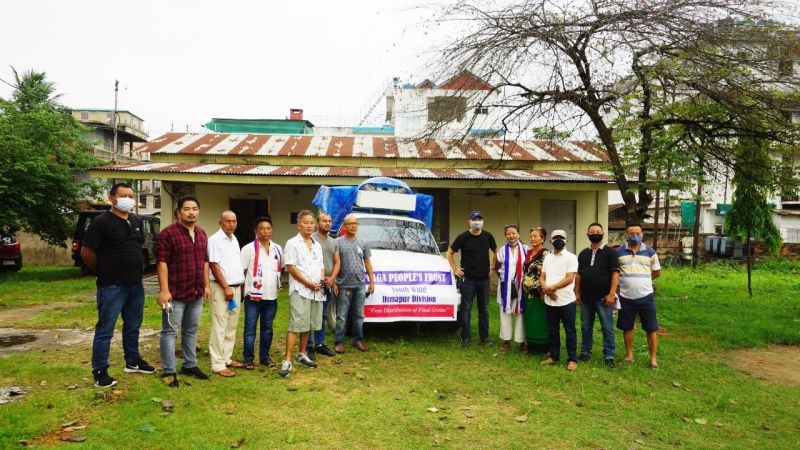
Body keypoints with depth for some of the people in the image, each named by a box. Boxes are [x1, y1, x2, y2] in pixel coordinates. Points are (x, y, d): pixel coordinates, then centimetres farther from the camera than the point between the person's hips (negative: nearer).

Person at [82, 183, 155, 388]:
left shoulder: (135, 221, 10)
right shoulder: (102, 222, -12)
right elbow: (86, 252, -12)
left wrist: (134, 270, 15)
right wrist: (105, 271, -1)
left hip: (135, 284, 7)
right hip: (111, 286, -7)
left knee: (133, 326, 18)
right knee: (105, 329, 0)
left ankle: (133, 361, 33)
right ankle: (99, 372, 9)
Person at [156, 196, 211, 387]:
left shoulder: (202, 234, 11)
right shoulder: (168, 233, -11)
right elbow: (162, 263, -15)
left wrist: (206, 285, 13)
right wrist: (164, 290, -19)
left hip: (196, 293, 7)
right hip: (175, 293, -7)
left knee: (191, 331, 16)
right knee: (170, 332, 2)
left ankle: (190, 365, 27)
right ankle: (168, 371, 10)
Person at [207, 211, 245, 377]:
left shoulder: (234, 239, 14)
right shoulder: (215, 240, -10)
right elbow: (214, 265, -14)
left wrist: (240, 285, 14)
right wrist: (226, 287, -17)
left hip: (236, 287, 8)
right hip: (221, 288, -8)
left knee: (232, 326, 12)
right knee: (220, 327, -6)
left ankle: (226, 358, 21)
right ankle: (218, 364, -3)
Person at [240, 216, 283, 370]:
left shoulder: (278, 249, 8)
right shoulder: (249, 248, -6)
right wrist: (243, 289, -6)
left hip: (272, 296, 4)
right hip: (253, 296, -4)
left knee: (267, 328, 13)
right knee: (250, 328, 1)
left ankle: (265, 356, 24)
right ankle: (248, 358, 10)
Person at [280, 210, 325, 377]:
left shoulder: (317, 246, 16)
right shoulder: (293, 243, -4)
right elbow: (291, 268, -11)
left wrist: (321, 281, -1)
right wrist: (309, 283, -14)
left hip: (316, 292, 7)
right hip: (300, 291, -6)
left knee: (308, 325, 13)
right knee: (295, 326, -11)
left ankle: (302, 354, 25)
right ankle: (287, 360, -10)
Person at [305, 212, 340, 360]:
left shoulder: (334, 242, 16)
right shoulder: (311, 239, -6)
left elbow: (337, 262, 14)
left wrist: (332, 278, -2)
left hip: (328, 285, 7)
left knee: (322, 316, 14)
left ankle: (319, 344, 24)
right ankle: (308, 347, 1)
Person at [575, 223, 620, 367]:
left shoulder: (610, 252, -3)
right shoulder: (583, 253, 12)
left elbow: (615, 273, -9)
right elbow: (578, 275, 14)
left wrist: (612, 293, -16)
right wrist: (577, 293, 8)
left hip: (603, 298, -5)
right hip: (586, 298, 5)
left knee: (607, 328, 1)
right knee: (586, 327, 12)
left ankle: (609, 356, 8)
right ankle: (585, 352, 23)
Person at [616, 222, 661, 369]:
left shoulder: (650, 252, 1)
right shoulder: (618, 252, 0)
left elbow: (657, 272, 10)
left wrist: (642, 279, 9)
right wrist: (628, 279, 3)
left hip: (645, 296, 0)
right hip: (626, 297, 1)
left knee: (651, 328, 3)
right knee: (627, 327, 11)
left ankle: (653, 358, 13)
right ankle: (629, 355, 25)